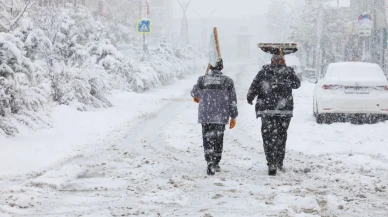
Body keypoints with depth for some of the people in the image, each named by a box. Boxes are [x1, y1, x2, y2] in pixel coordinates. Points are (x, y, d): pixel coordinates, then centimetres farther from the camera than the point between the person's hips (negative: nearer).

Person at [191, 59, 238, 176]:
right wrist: (233, 117, 7)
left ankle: (210, 163, -15)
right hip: (221, 117, 0)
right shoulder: (227, 81, -3)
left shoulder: (202, 80, -2)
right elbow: (232, 100, -2)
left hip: (205, 115, 0)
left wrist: (196, 96, 43)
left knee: (208, 140, 3)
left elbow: (195, 91, 18)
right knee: (218, 139, 15)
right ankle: (216, 163, 23)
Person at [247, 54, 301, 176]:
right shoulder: (289, 72, 4)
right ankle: (279, 163, 21)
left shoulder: (264, 72, 1)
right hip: (285, 110, 2)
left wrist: (250, 98, 18)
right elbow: (297, 84, 21)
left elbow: (254, 87, 1)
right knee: (281, 136, 16)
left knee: (269, 137, -1)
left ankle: (272, 165, -12)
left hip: (267, 110, -2)